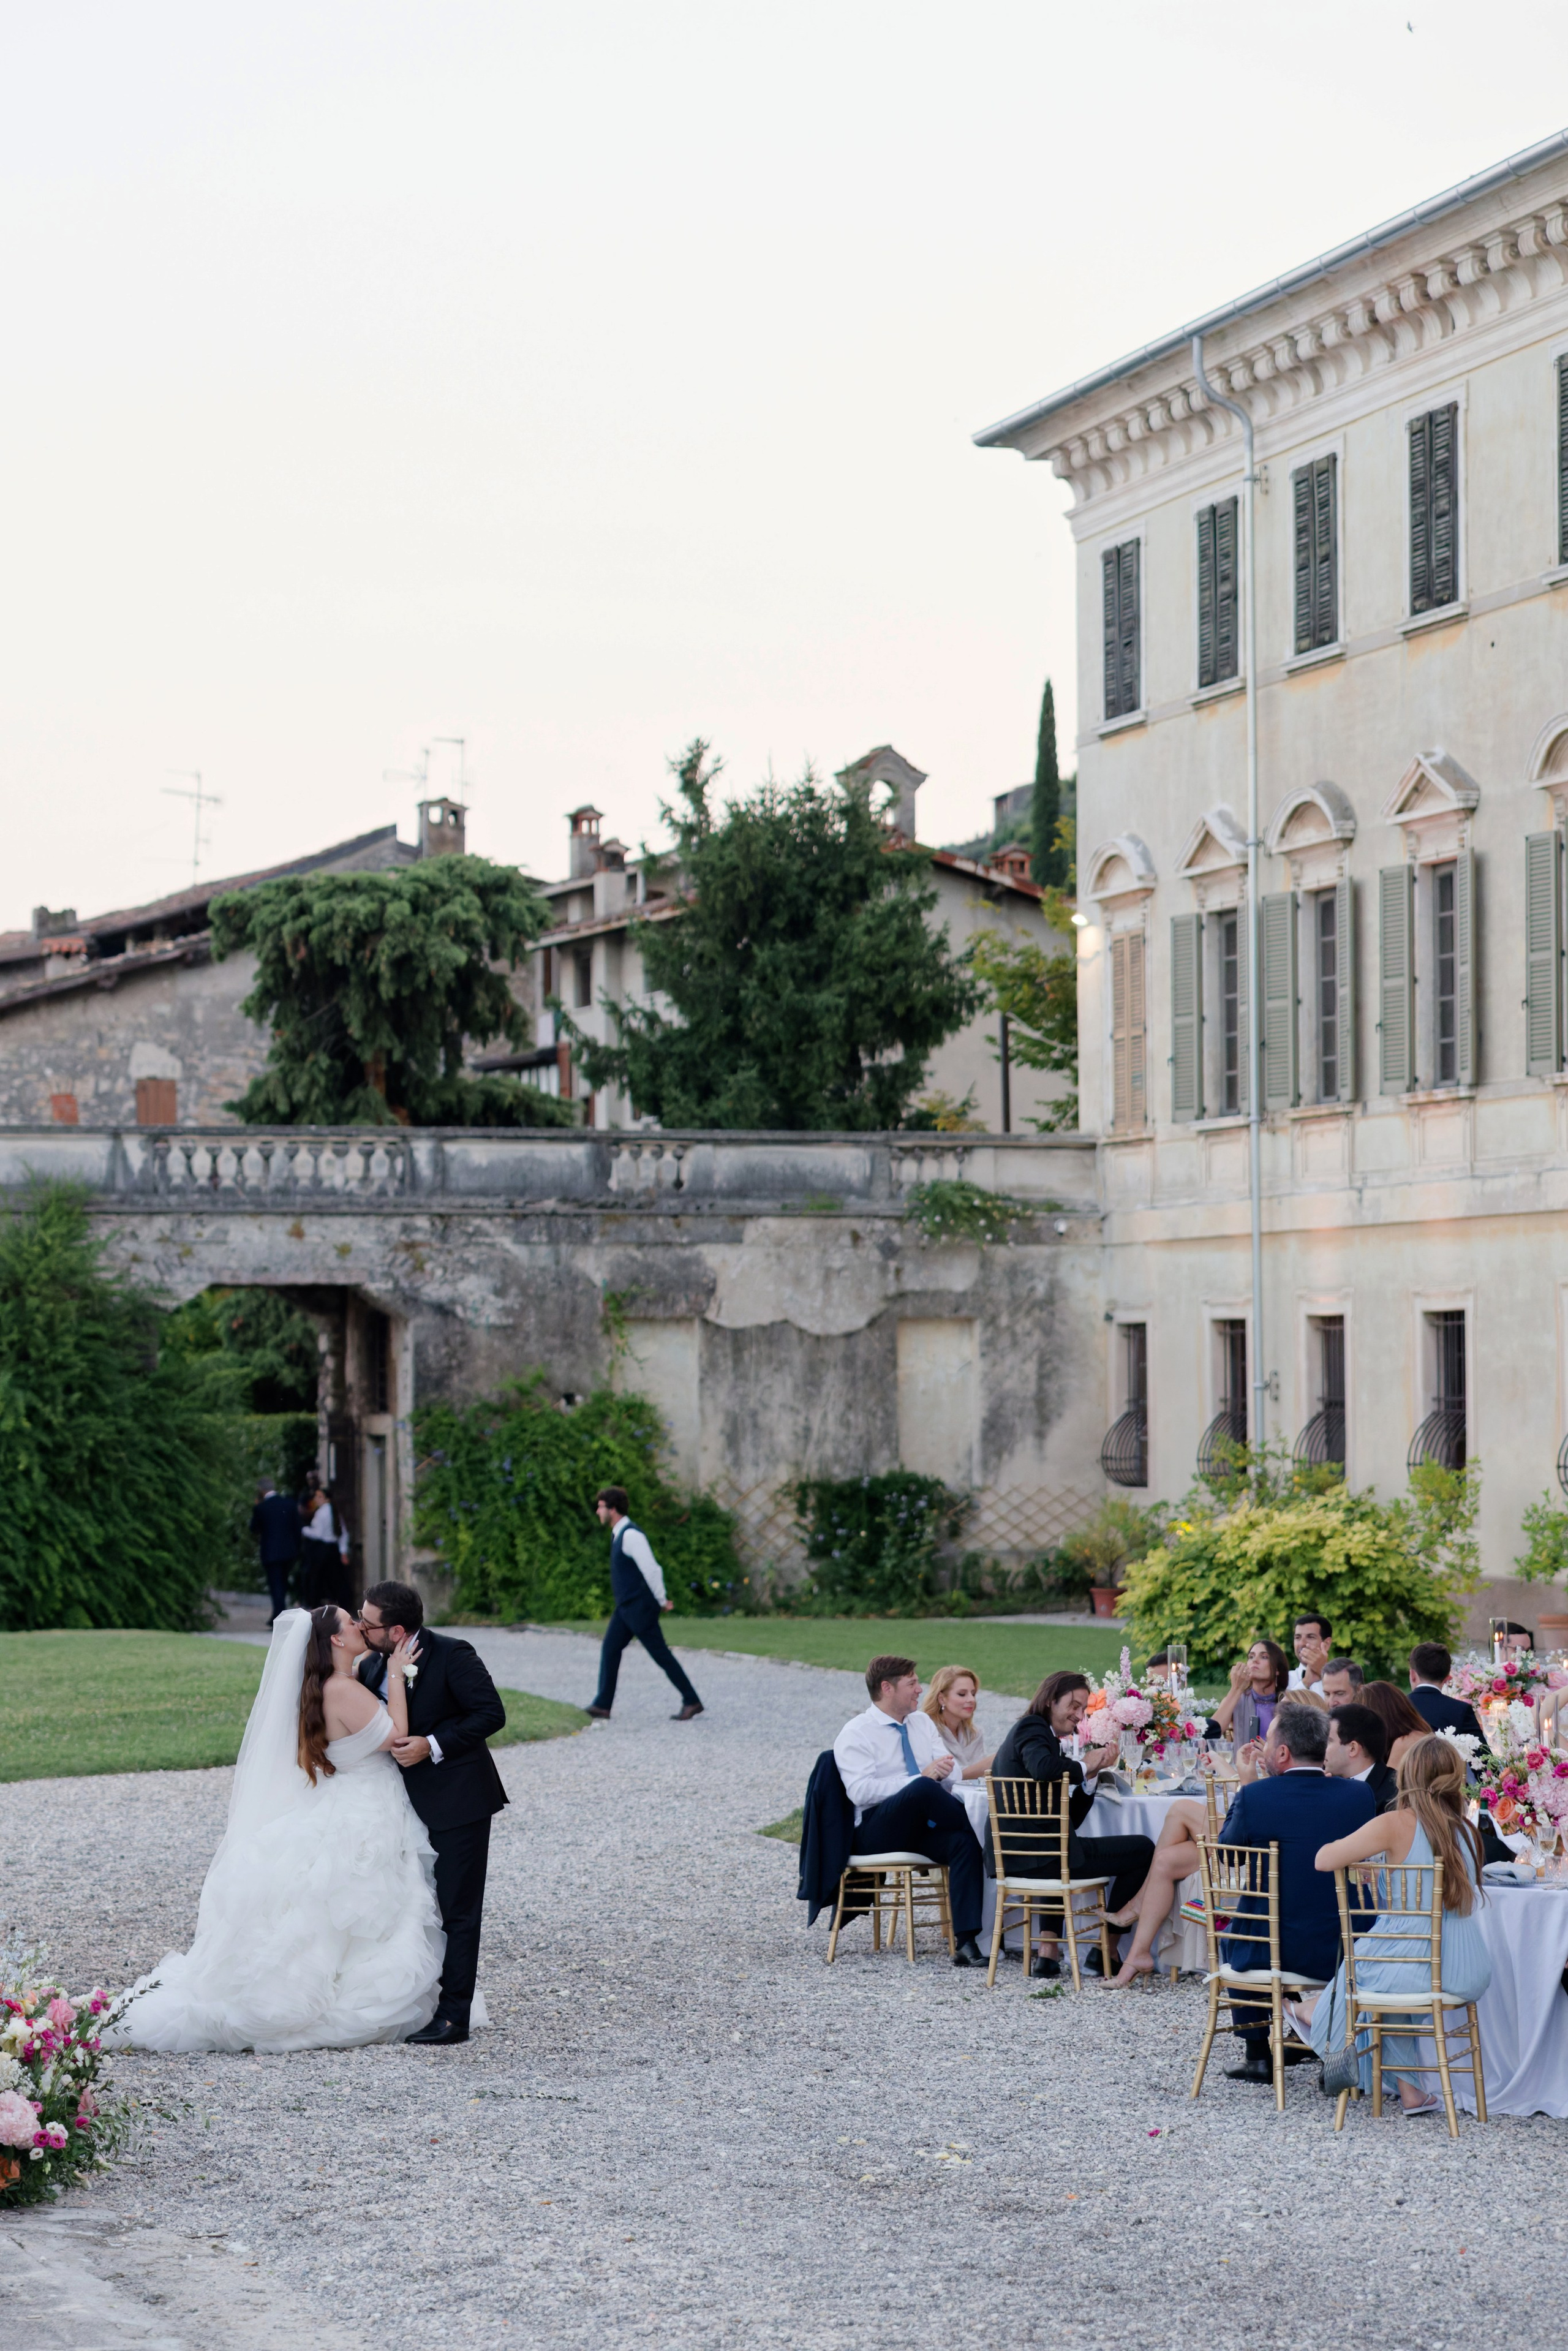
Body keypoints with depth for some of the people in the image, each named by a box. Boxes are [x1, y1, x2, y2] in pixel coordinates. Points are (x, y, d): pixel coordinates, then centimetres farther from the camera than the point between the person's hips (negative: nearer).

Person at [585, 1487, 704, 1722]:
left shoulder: (631, 1536, -19)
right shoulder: (620, 1534, 13)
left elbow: (651, 1569, -20)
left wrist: (662, 1601, -10)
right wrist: (661, 1600, 18)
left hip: (640, 1608, -10)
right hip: (625, 1607, 10)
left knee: (661, 1654, -2)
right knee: (610, 1650, 4)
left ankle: (692, 1702, 6)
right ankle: (602, 1707, 4)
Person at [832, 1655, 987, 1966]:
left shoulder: (922, 1723, 19)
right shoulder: (855, 1734, -2)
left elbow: (951, 1767, 12)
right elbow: (860, 1791, -16)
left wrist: (944, 1769, -15)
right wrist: (922, 1778, -22)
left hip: (923, 1828, 5)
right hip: (877, 1831, -5)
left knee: (963, 1843, -29)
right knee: (922, 1789, -36)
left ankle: (967, 1943, -37)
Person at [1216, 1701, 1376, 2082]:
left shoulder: (1255, 1796, -15)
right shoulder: (1359, 1795, -7)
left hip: (1272, 1951, -2)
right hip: (1345, 1955, 2)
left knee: (1231, 1933, 32)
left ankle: (1258, 2055, 32)